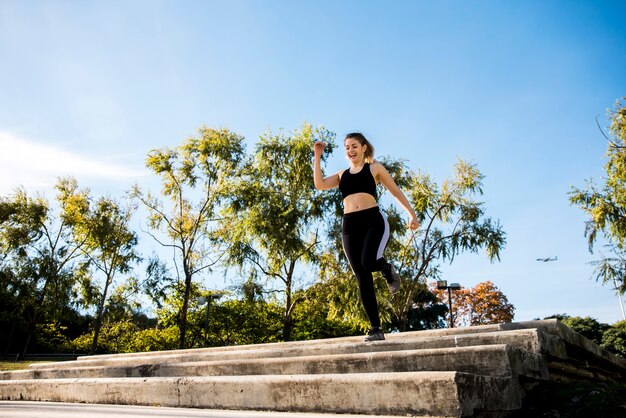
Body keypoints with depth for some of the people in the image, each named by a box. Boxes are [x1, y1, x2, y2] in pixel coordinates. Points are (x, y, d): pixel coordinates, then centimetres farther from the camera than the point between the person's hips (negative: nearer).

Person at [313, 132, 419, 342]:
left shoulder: (375, 168, 12)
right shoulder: (341, 175, 21)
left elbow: (396, 191, 13)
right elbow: (319, 184, 6)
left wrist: (411, 214, 8)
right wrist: (317, 156, 9)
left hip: (373, 221, -3)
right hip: (349, 226, 4)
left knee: (369, 262, -31)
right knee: (362, 278, -2)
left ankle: (388, 270, 8)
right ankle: (376, 329, 5)